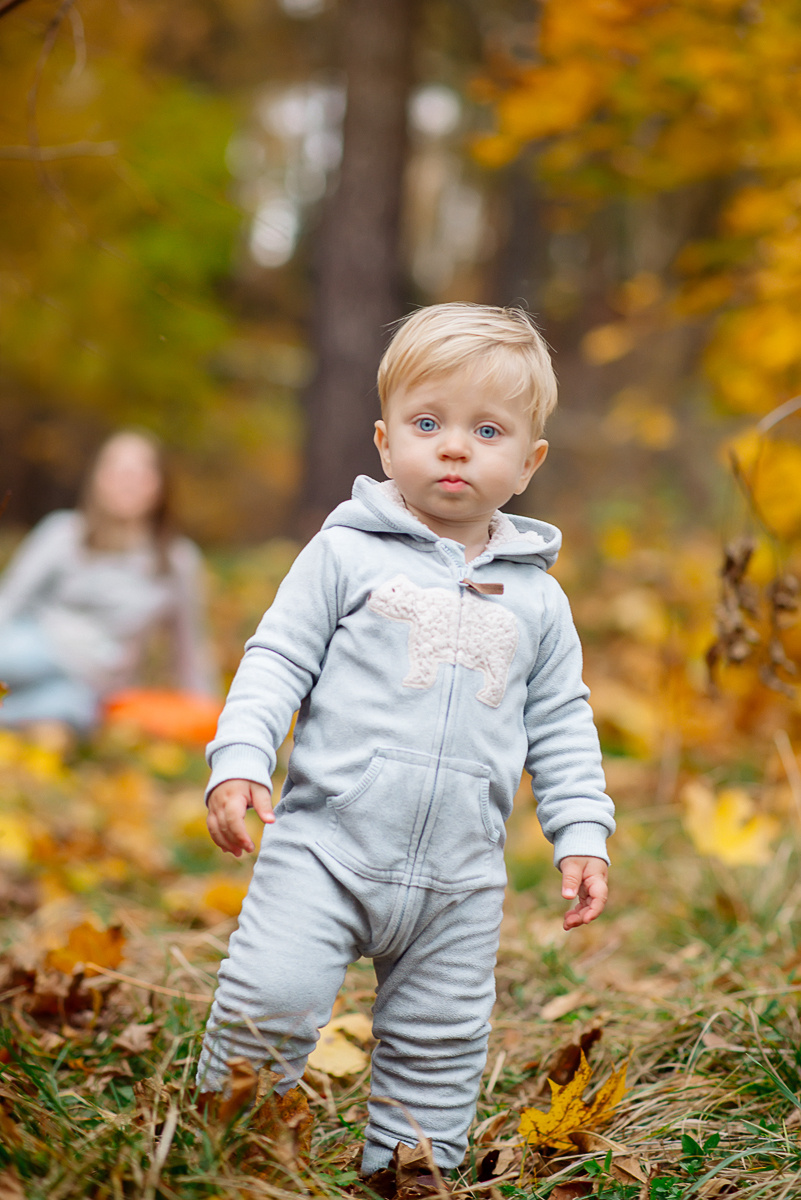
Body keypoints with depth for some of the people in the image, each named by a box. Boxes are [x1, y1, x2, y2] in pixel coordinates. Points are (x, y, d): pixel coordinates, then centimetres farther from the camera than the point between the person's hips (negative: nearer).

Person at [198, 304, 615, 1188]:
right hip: (325, 846, -3)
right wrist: (239, 760, -14)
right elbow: (278, 661, -1)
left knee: (439, 1049, 11)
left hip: (460, 879, 3)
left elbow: (560, 725, 14)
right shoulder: (347, 553, 0)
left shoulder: (536, 597, 9)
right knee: (269, 999, -13)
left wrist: (582, 834, 7)